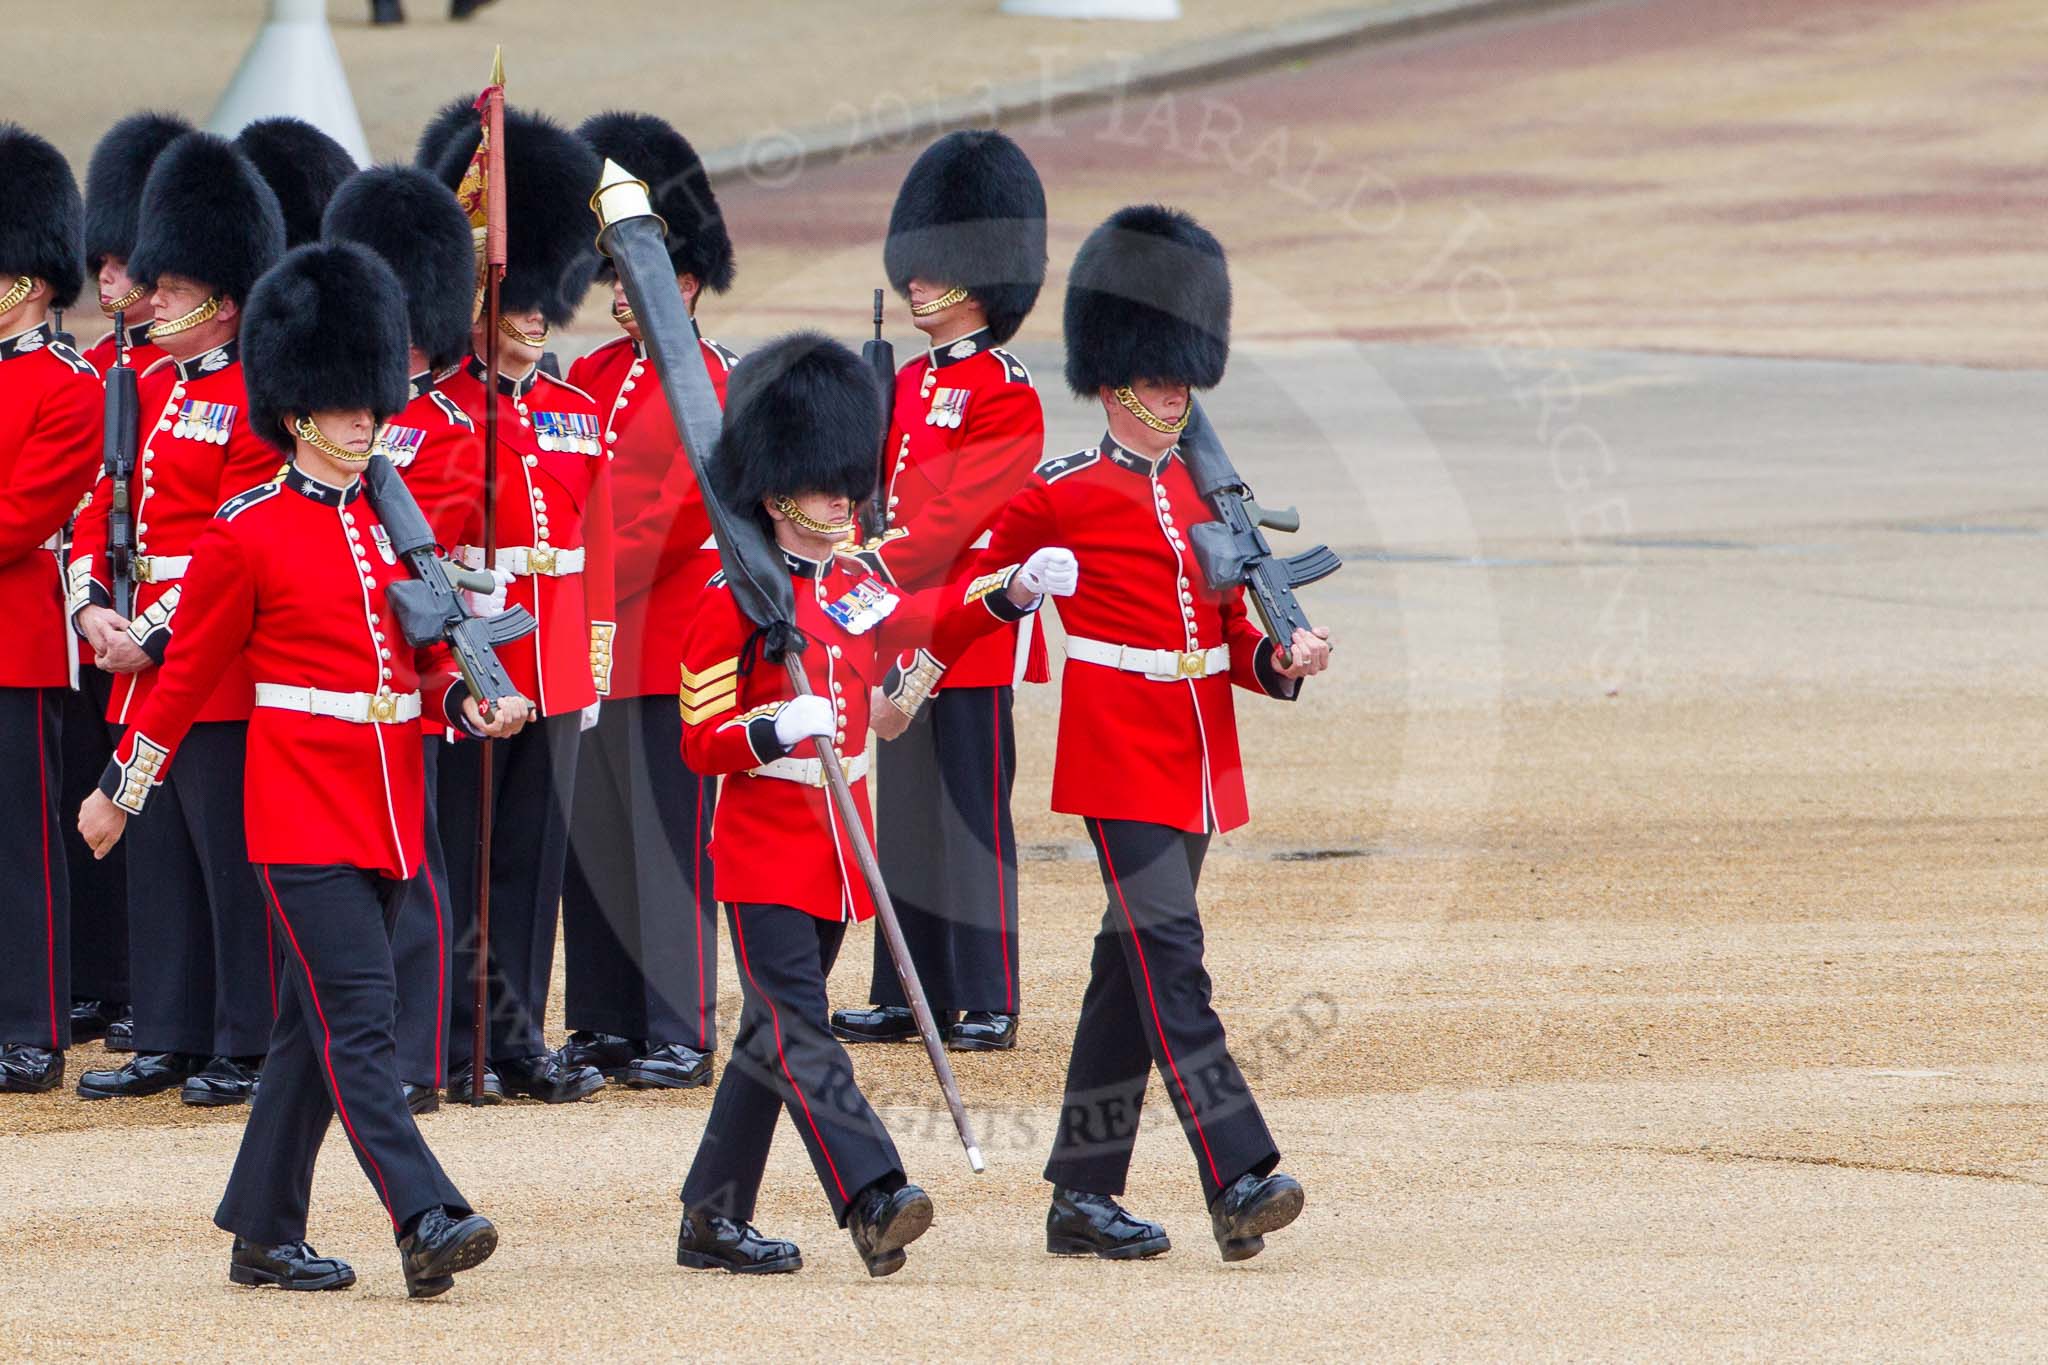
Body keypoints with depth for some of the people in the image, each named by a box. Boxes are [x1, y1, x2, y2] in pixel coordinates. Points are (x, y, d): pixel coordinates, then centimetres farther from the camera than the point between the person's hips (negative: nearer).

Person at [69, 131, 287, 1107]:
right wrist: (92, 609, -3)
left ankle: (248, 1048, 3)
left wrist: (155, 634, -18)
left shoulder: (254, 401, -9)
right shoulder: (144, 386, 14)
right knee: (158, 855, 11)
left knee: (231, 856, -2)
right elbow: (100, 509, 13)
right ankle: (170, 1038, 17)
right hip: (141, 668, 8)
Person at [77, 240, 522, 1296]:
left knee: (317, 1027, 10)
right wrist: (121, 790, 6)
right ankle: (427, 1220, -23)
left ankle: (263, 1234, 18)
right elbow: (187, 674, 1)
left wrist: (466, 704, -3)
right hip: (305, 813, -6)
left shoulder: (393, 524, 11)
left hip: (387, 806, 6)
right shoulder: (247, 535, -6)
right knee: (358, 1014, -15)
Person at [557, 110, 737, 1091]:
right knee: (593, 840, 9)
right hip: (588, 648, 7)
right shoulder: (590, 376, 13)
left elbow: (664, 519, -16)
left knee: (669, 839, -4)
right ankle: (605, 1024, 16)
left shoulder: (710, 386, -8)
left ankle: (680, 1036, 0)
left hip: (667, 650, -7)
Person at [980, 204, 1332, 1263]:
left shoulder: (1202, 491, 13)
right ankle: (1238, 1183, -24)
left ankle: (1082, 1199, 14)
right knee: (1169, 955, -15)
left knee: (1131, 973, 9)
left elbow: (1229, 627, 15)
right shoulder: (1059, 495, -5)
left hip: (1198, 756, 7)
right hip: (1119, 752, -7)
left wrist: (1281, 660, -4)